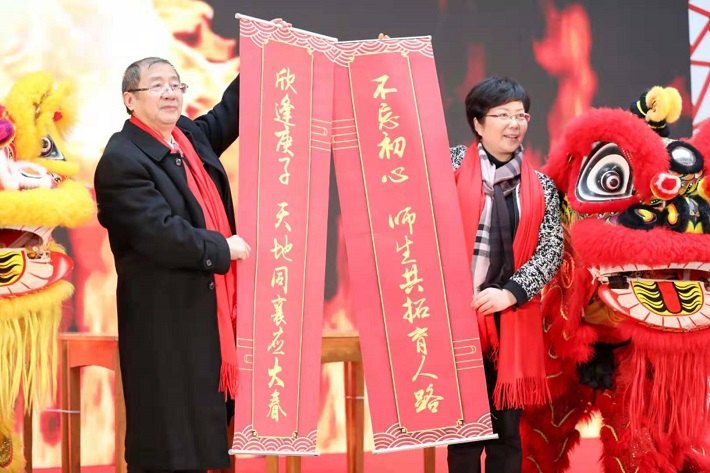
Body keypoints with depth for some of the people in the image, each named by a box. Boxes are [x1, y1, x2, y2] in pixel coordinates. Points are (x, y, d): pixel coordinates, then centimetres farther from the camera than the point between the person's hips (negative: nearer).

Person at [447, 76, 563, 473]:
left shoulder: (542, 188, 10)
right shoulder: (452, 165, 3)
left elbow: (552, 250, 2)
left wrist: (511, 292, -9)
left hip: (514, 319, 3)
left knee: (507, 427, 6)